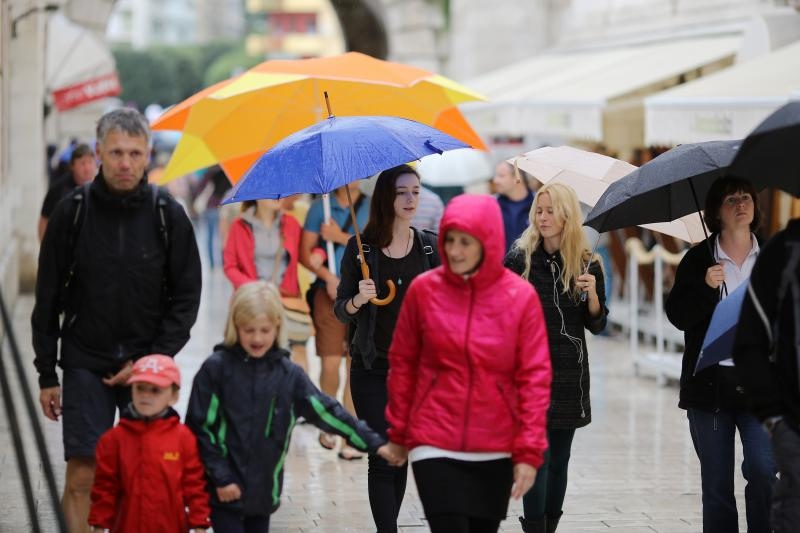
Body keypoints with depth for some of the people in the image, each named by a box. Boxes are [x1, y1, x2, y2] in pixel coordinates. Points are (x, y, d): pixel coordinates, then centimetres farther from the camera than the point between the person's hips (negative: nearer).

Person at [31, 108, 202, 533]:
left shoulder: (168, 216, -2)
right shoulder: (71, 214, -2)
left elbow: (187, 297, 2)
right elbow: (47, 299, 4)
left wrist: (154, 359, -7)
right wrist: (47, 375, 3)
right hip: (86, 365, -1)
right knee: (82, 474, -7)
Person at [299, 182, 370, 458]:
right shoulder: (320, 207, 9)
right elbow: (305, 253, 5)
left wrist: (341, 237, -7)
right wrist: (328, 277, -9)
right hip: (329, 292, 0)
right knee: (330, 363, -4)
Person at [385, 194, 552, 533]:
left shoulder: (521, 296, -4)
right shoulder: (423, 289, -2)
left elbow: (534, 377, -3)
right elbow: (402, 363, 6)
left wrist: (529, 451, -7)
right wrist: (398, 431, 9)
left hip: (496, 450, 1)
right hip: (435, 443, -1)